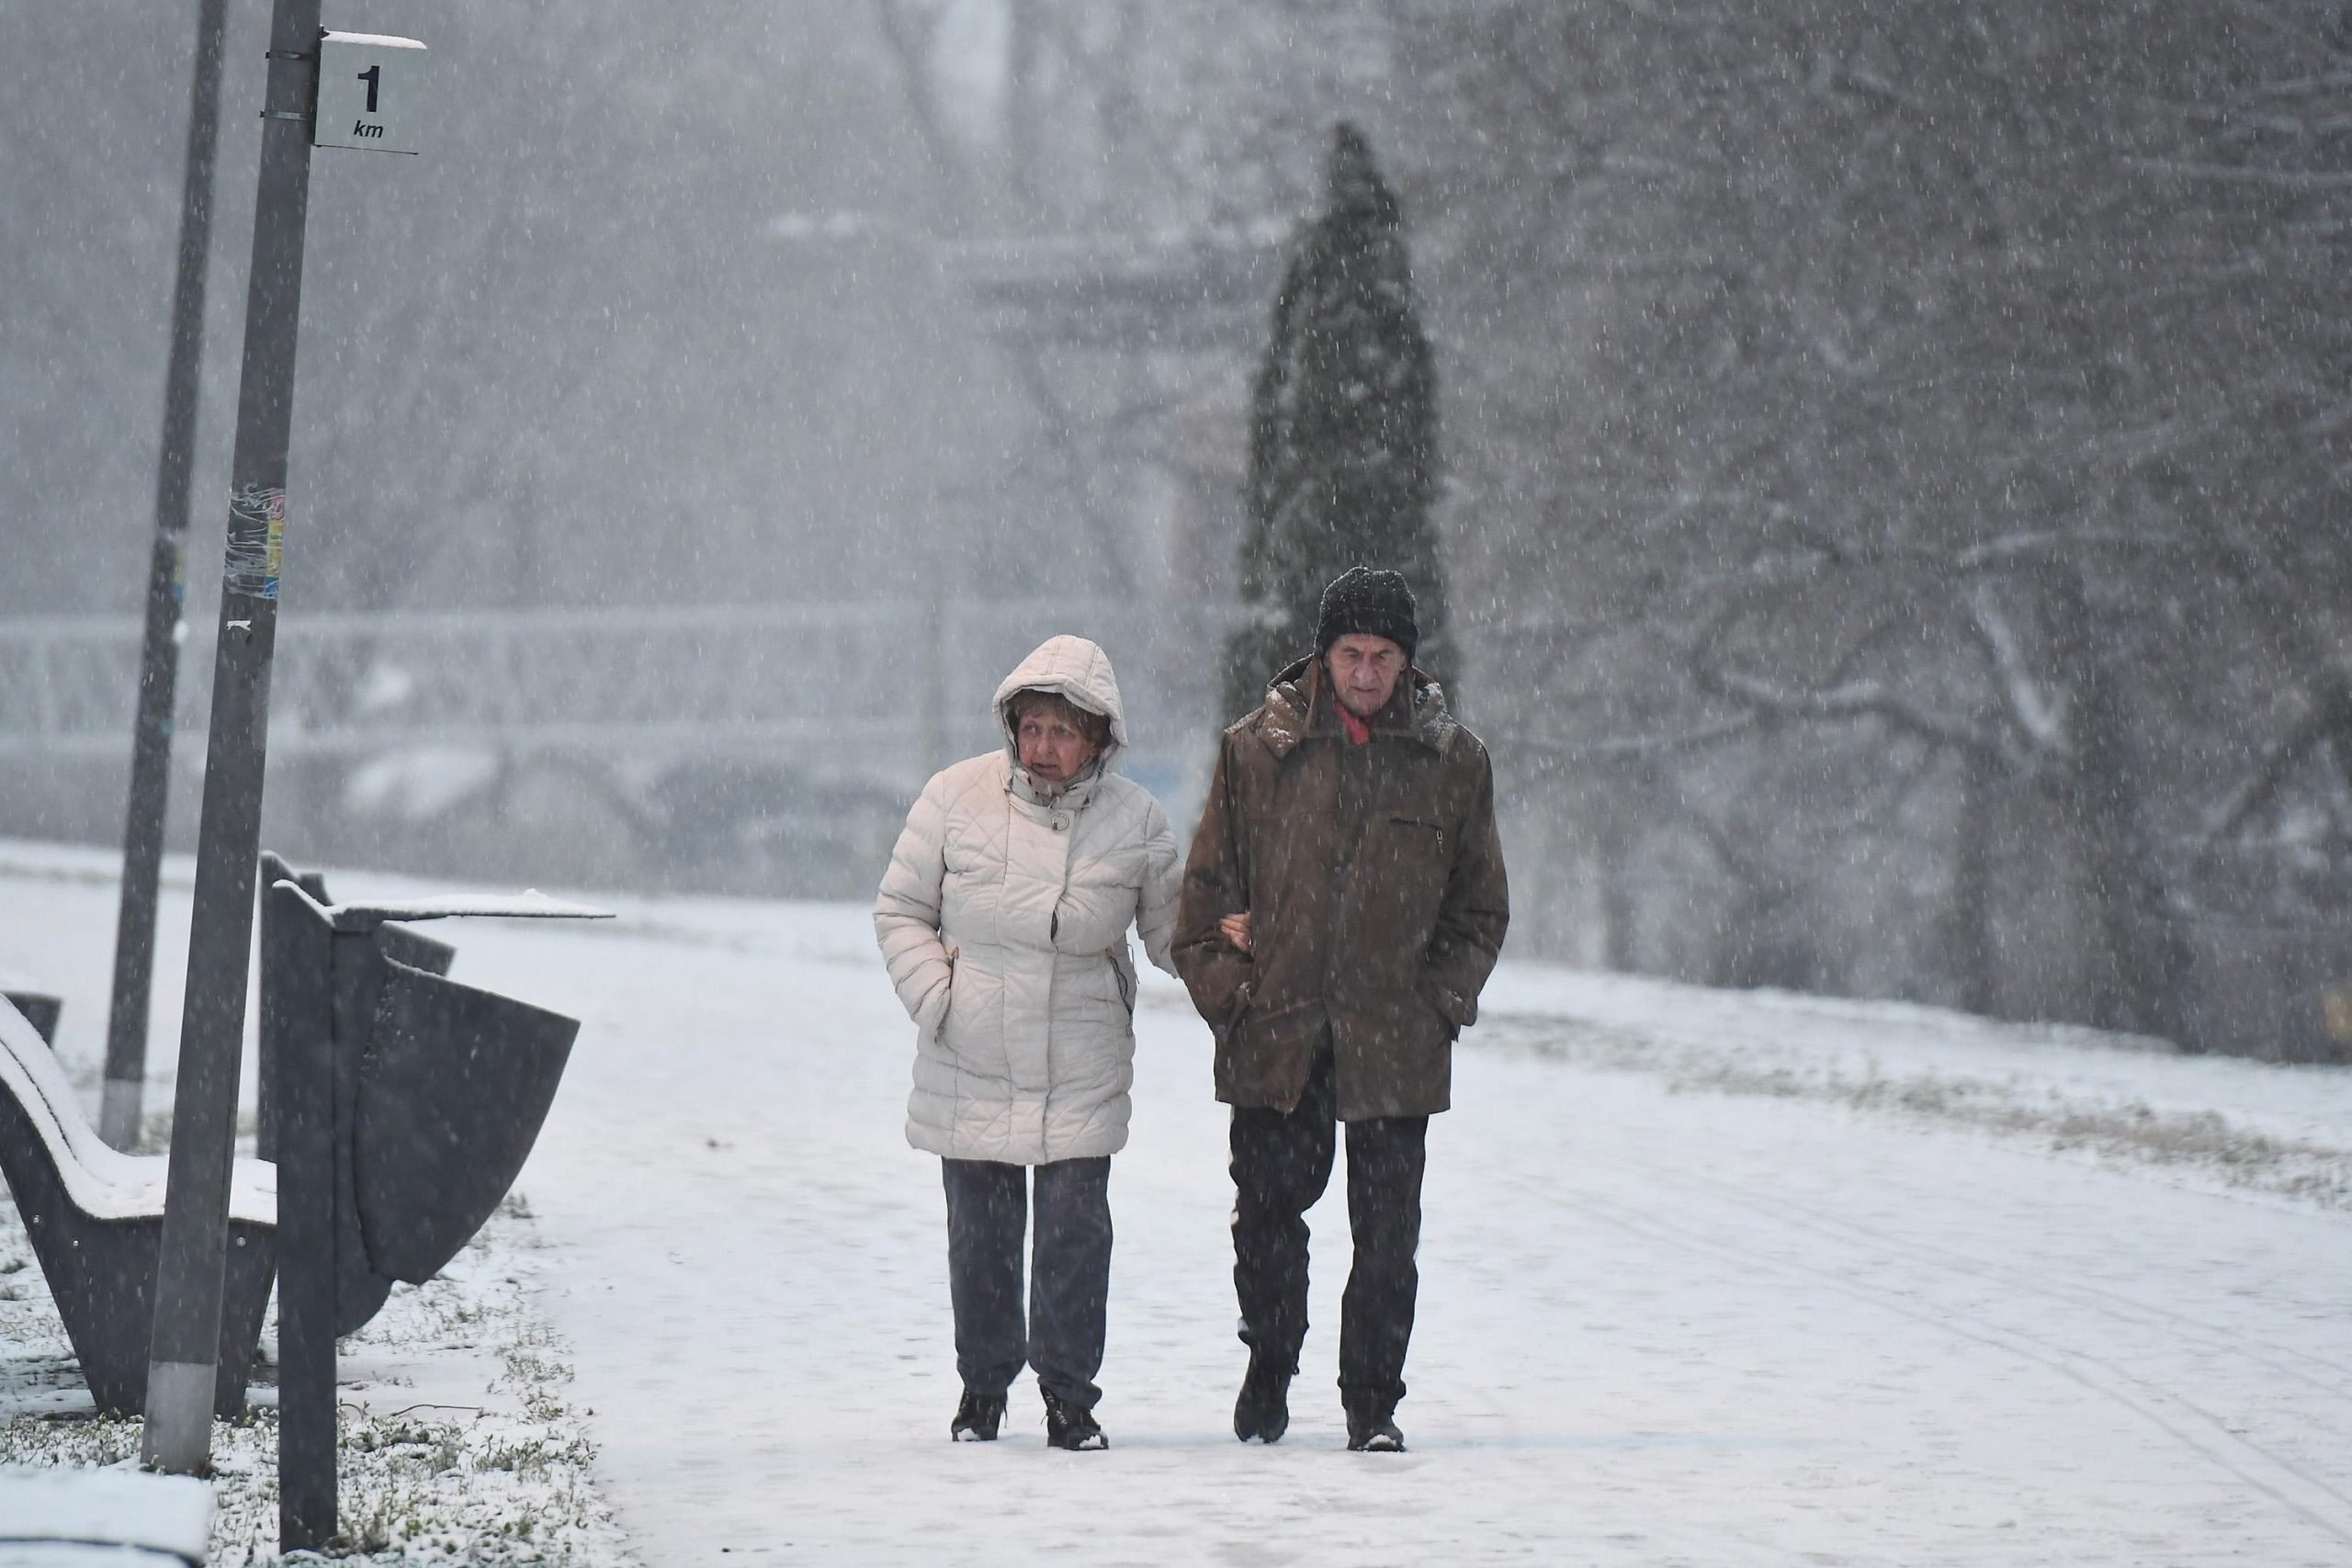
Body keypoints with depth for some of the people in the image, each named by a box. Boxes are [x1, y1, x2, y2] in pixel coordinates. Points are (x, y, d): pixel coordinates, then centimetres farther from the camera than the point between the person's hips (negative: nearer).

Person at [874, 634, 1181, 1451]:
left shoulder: (1134, 818, 0)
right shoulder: (957, 798, -3)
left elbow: (1170, 932, 12)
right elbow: (900, 911, 5)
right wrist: (935, 997, -8)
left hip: (1083, 1072, 0)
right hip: (969, 1067, 0)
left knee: (1077, 1225, -6)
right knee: (980, 1231, 7)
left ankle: (1069, 1389, 9)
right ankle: (983, 1381, 24)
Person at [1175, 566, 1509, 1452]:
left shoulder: (1453, 762, 5)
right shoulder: (1257, 750, 3)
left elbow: (1480, 909, 11)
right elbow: (1208, 888, 7)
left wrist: (1441, 1002, 0)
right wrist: (1229, 991, -2)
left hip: (1395, 1046, 0)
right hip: (1274, 1038, 0)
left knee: (1387, 1234, 0)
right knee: (1268, 1215, 7)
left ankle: (1373, 1401, 12)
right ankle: (1269, 1368, 28)